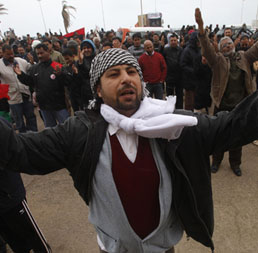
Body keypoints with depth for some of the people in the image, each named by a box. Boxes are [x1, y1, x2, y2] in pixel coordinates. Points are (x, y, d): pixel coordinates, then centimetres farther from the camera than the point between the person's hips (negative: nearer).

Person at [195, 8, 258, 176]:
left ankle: (235, 163, 32)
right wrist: (201, 29, -35)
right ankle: (216, 160, 29)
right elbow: (207, 49, -19)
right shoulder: (218, 60, -4)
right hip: (222, 105, -3)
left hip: (240, 106, 3)